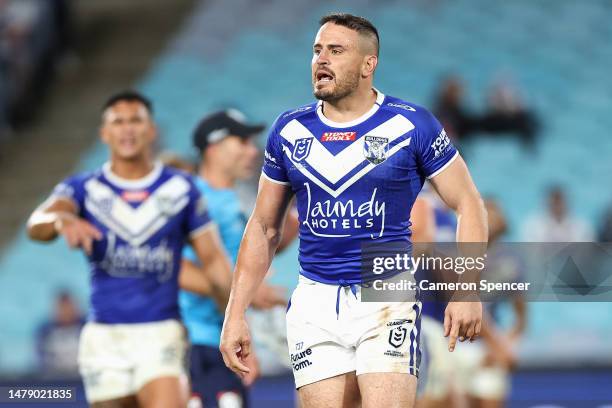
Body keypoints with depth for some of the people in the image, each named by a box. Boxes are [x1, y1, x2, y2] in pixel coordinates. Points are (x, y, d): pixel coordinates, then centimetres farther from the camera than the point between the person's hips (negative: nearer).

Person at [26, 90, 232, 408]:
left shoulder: (180, 189, 6)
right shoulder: (84, 189, 4)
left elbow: (213, 261, 10)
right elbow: (36, 224, -16)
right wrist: (62, 220, -40)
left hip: (161, 334, -1)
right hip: (104, 335, 1)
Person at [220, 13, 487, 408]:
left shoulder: (410, 125, -3)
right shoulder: (290, 130, 7)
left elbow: (468, 204, 1)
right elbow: (264, 228, 14)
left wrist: (467, 291, -11)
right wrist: (236, 313, 7)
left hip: (387, 297, -3)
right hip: (315, 303, 3)